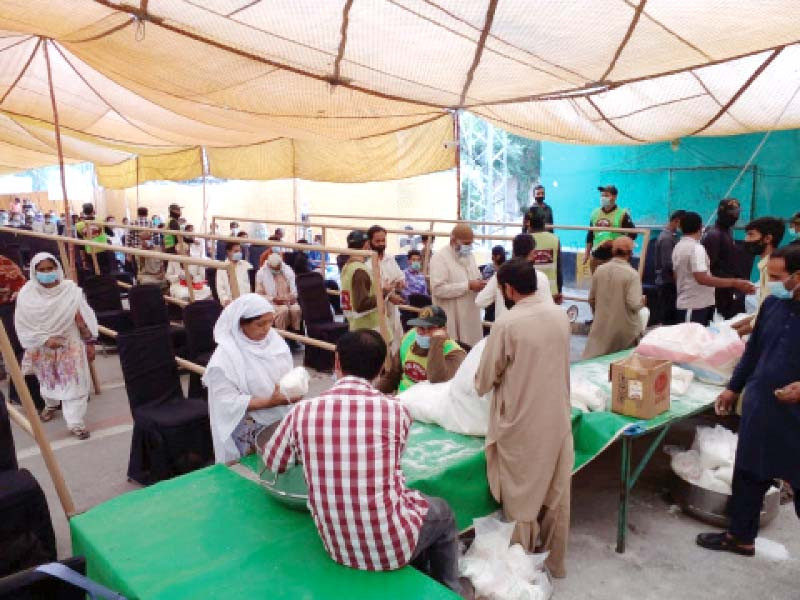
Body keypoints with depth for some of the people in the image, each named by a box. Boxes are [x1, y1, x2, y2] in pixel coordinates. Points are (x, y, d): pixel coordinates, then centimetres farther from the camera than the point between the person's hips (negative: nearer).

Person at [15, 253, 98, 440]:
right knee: (47, 379, 24)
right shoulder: (27, 294, -14)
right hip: (42, 347, 2)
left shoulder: (70, 289, -15)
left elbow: (83, 319, -8)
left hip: (70, 344, -2)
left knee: (74, 382, -5)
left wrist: (90, 343, -5)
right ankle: (50, 405, 52)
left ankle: (75, 422, 2)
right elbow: (22, 325, -11)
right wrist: (45, 339, -20)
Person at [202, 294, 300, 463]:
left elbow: (287, 374, 9)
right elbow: (228, 401, -19)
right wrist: (269, 402, -24)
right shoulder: (226, 355, -17)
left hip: (281, 418, 5)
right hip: (247, 429, -5)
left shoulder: (274, 340, -1)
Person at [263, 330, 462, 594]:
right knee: (442, 512, 29)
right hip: (392, 546, -3)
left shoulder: (302, 412, -10)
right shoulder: (396, 410, -15)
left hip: (338, 547, 4)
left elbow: (272, 463, 9)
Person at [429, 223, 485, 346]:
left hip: (471, 317, 7)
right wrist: (468, 286, -20)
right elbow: (438, 288, -21)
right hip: (451, 319, -7)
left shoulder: (469, 256, 14)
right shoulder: (440, 257, -11)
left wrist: (479, 284, 0)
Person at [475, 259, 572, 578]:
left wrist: (480, 385, 12)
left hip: (521, 422, -5)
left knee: (521, 494, 13)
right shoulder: (560, 315, -2)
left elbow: (486, 379, -10)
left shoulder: (506, 324, -20)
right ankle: (554, 559, 35)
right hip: (557, 416, 5)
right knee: (556, 492, 19)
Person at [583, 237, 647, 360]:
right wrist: (643, 301, 2)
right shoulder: (632, 274, -15)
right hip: (626, 329, -3)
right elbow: (634, 304, -20)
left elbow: (591, 299, 7)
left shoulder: (599, 270, -1)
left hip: (602, 327, 3)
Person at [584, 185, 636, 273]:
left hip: (613, 257, -5)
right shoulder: (595, 213, 11)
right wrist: (587, 253, 15)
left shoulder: (622, 214, -5)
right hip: (596, 256, 5)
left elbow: (632, 234, -7)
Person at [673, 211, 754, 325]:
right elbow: (702, 278, -26)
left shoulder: (677, 247, 10)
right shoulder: (696, 248, -16)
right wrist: (734, 283, -28)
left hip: (684, 303, 9)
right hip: (696, 305, -9)